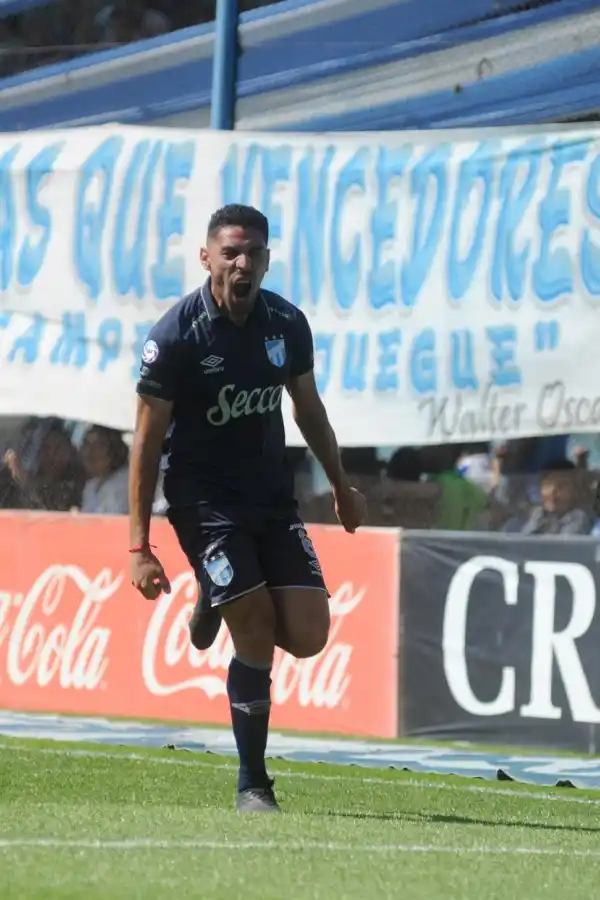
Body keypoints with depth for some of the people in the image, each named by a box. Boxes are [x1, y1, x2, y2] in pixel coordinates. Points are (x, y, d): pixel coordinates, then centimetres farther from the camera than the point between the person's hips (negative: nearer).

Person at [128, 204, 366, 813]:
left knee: (308, 637, -7)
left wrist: (341, 487, 25)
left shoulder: (287, 324, -1)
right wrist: (139, 548, -15)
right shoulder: (176, 335, -15)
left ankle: (224, 601, 26)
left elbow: (308, 408, 17)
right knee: (258, 637, -14)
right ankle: (252, 785, 2)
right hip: (203, 501, -5)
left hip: (273, 496, 5)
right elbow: (146, 442, -12)